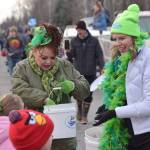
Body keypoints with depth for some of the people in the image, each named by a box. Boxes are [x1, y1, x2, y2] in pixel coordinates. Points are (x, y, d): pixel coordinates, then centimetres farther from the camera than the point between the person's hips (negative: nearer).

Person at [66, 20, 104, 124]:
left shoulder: (94, 41, -1)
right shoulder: (74, 41, 3)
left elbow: (99, 55, 1)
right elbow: (72, 55, 2)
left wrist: (101, 67, -6)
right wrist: (68, 53, -20)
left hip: (90, 73, -1)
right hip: (78, 72, 1)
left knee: (88, 95, 2)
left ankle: (84, 116, 14)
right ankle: (80, 111, 33)